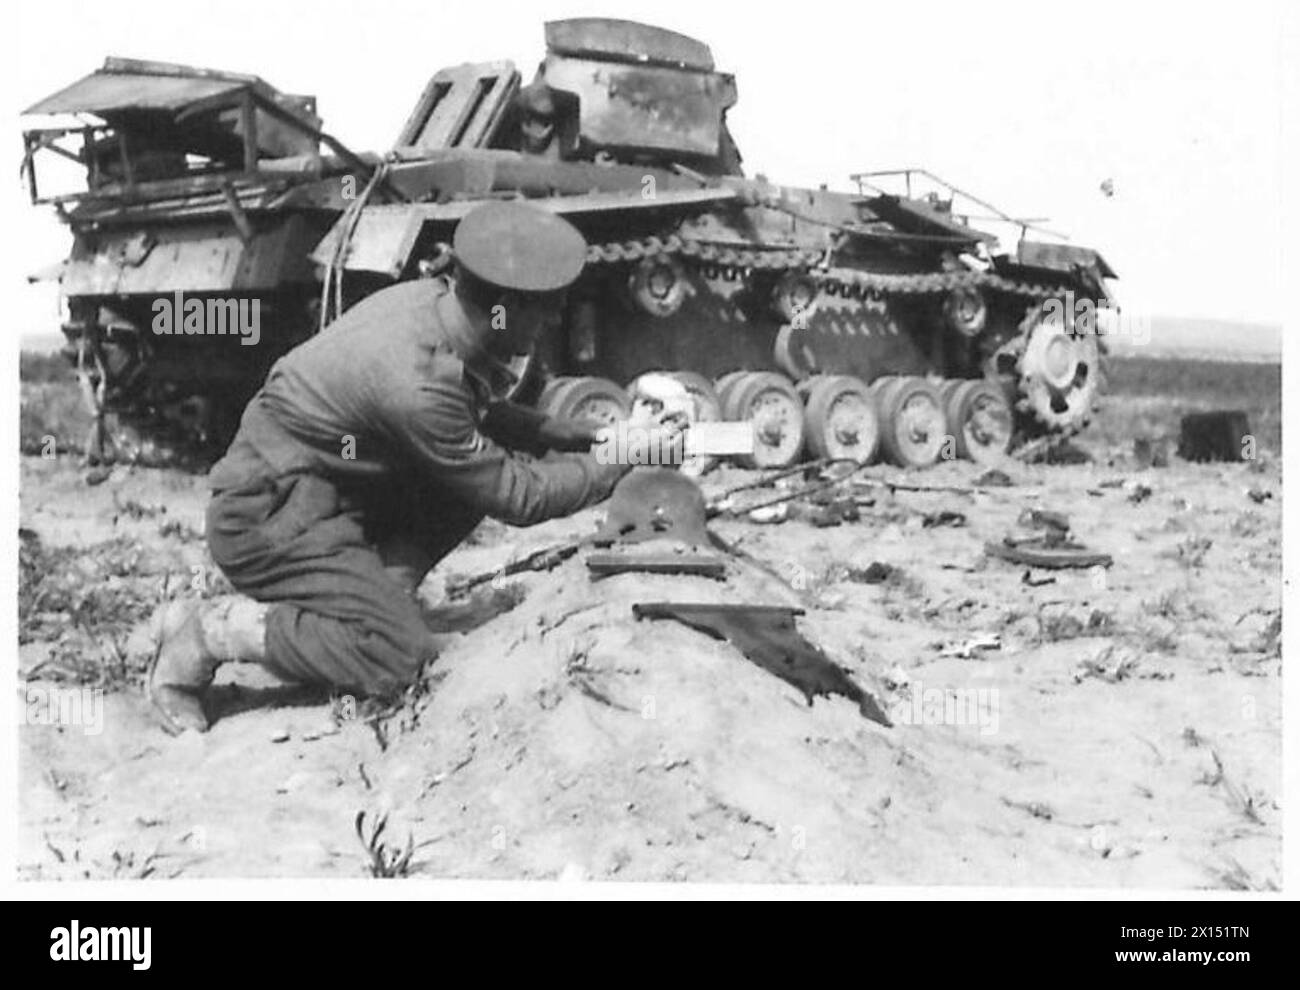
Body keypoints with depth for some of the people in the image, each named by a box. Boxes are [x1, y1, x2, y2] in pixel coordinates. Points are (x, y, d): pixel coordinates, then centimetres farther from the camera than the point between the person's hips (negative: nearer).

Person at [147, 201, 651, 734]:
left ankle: (370, 597, 5)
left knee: (478, 469, 2)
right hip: (268, 522, -9)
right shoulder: (416, 386, -31)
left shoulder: (431, 298, -5)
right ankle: (210, 631, -7)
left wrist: (569, 434, 5)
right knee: (399, 654, -18)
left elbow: (479, 414, 15)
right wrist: (615, 466, -8)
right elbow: (516, 497, -19)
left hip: (328, 486, 9)